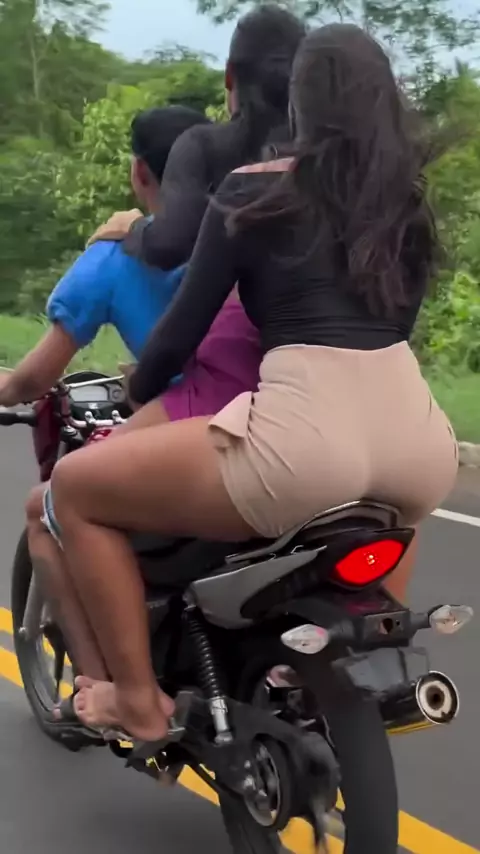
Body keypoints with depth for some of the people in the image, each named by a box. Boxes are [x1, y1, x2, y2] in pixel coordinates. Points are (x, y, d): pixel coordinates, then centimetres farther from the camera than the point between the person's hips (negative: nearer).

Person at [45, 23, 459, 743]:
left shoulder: (255, 191, 5)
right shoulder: (408, 199, 20)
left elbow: (182, 330, 6)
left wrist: (131, 399, 25)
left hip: (307, 438, -6)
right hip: (423, 446, 7)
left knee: (75, 488, 10)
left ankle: (139, 700, 13)